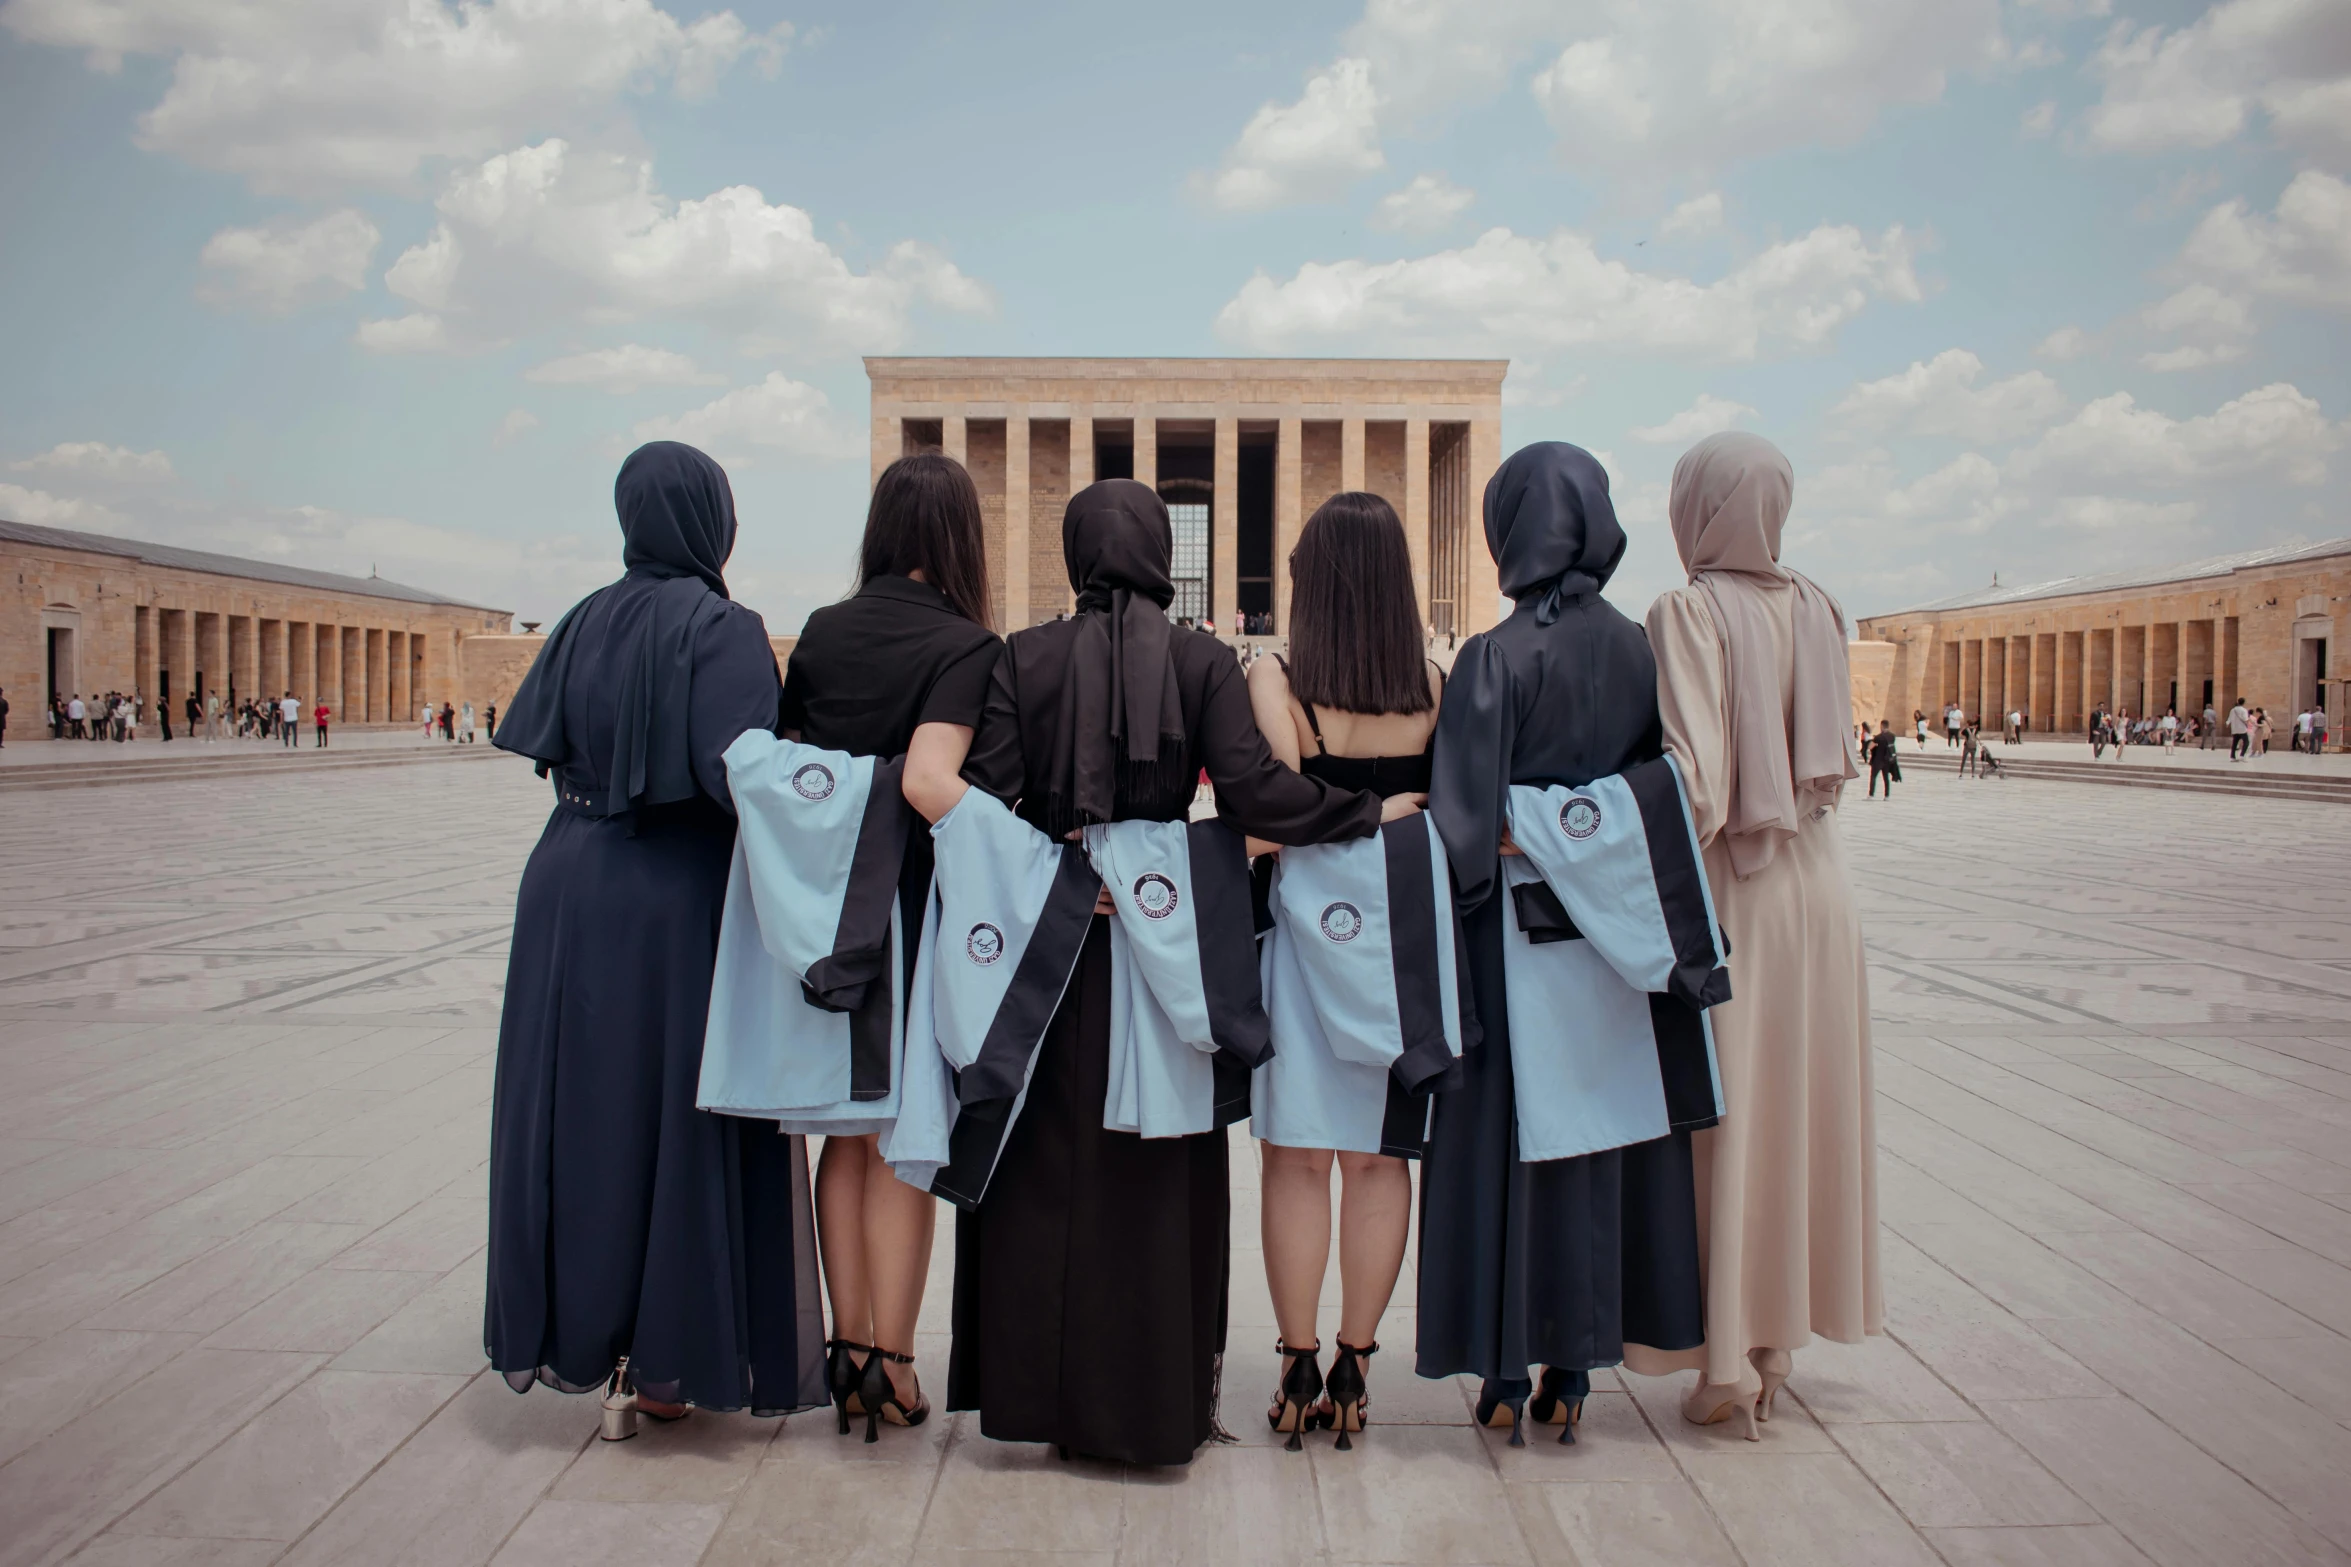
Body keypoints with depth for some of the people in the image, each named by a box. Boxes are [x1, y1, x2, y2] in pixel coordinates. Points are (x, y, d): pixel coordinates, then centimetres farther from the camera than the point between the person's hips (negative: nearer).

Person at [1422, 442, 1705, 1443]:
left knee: (1501, 1133, 6)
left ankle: (1506, 1373, 14)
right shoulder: (1639, 651, 2)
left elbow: (1464, 810, -17)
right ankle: (1572, 1367, 22)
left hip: (1512, 926, -5)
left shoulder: (1496, 657, -14)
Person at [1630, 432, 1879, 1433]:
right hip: (1814, 882, 6)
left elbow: (1692, 776, -22)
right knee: (1796, 1103, 14)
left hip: (1725, 895, -6)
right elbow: (1829, 763, 8)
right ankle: (1779, 1337, 26)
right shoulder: (1816, 611, 5)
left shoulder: (1688, 614, -14)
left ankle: (1724, 1356, 8)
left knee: (1720, 1113, 3)